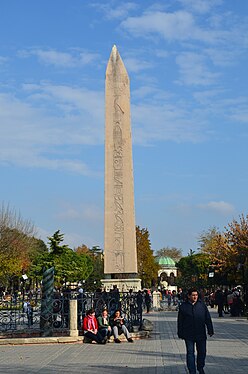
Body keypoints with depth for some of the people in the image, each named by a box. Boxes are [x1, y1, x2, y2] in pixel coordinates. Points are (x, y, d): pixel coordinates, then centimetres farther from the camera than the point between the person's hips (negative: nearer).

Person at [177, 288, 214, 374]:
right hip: (189, 335, -2)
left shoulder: (202, 305, 4)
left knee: (202, 352, 10)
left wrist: (210, 330, 3)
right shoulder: (183, 306, 0)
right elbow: (180, 321, 4)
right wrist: (180, 334, 2)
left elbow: (208, 319, 7)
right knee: (190, 353, 1)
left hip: (201, 334, 2)